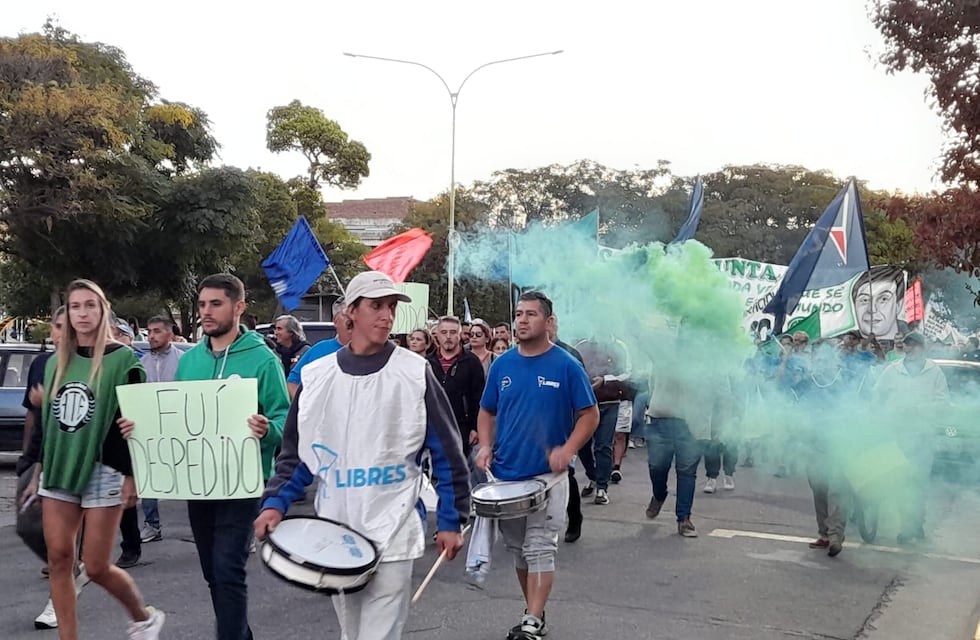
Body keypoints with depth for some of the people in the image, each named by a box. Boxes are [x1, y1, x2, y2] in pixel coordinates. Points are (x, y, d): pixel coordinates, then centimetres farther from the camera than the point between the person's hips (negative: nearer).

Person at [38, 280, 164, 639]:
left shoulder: (122, 359, -6)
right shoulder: (56, 362, 10)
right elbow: (46, 419, 15)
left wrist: (131, 475, -12)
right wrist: (40, 468, 16)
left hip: (103, 472, -5)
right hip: (58, 471, 5)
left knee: (96, 567, -1)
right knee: (58, 559, 2)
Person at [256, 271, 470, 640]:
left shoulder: (414, 373, -4)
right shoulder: (316, 376, 4)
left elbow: (446, 452, 0)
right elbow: (297, 453, 11)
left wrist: (451, 520, -1)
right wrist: (275, 503, -3)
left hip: (393, 533, -3)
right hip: (335, 534, 4)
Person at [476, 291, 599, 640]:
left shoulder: (566, 366, -7)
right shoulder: (502, 365, 4)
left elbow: (590, 414, -4)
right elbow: (487, 412, 14)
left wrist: (568, 449, -17)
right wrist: (486, 445, -2)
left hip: (548, 477, -4)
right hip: (505, 475, 5)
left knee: (540, 550, -6)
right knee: (518, 551, 14)